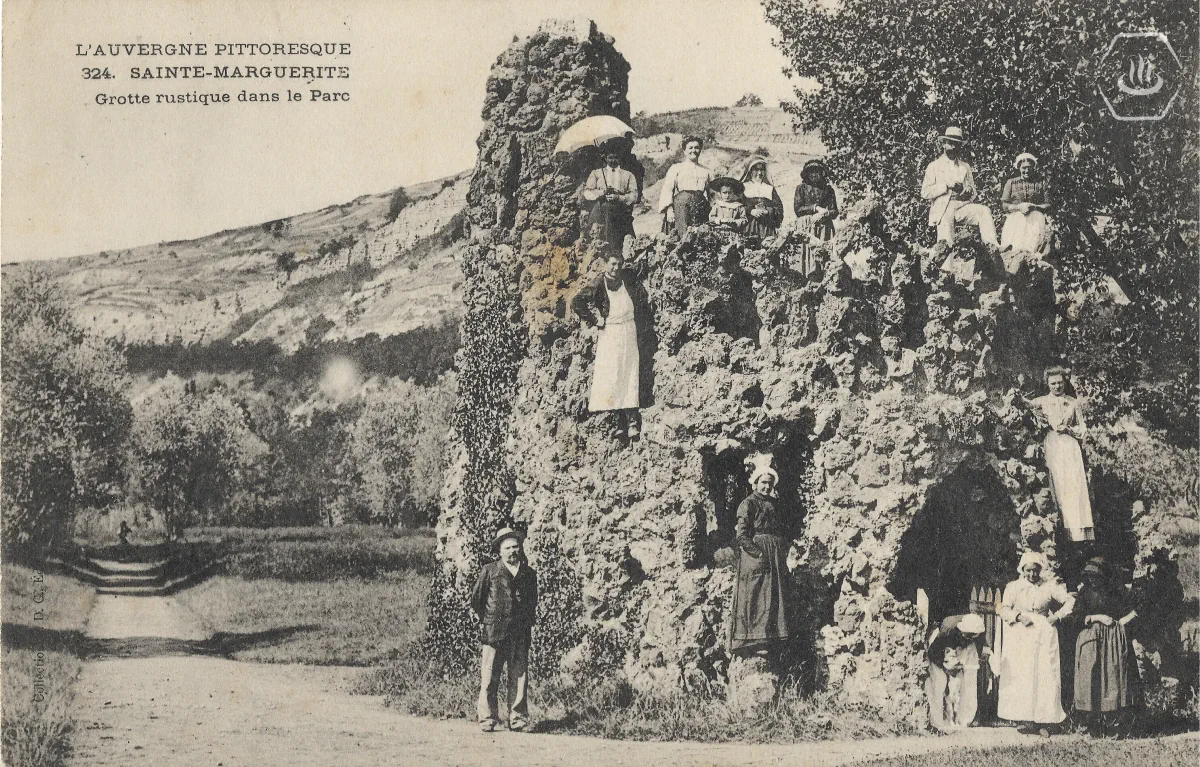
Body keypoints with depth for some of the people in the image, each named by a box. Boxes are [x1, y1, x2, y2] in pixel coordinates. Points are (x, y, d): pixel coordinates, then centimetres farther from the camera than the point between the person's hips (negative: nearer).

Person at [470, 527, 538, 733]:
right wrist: (486, 621, 8)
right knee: (489, 679, -2)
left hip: (520, 635, 3)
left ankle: (517, 720, 10)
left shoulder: (529, 574, 11)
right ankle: (487, 719, 5)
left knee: (519, 677, 3)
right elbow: (476, 598, 7)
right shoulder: (489, 571, 1)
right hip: (493, 633, -3)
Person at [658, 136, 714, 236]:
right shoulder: (676, 168, 10)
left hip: (701, 208, 3)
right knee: (683, 235, -15)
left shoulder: (706, 171, 18)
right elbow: (667, 189, 2)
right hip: (680, 206, -3)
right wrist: (669, 209, -11)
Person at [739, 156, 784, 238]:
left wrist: (767, 211, -9)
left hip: (767, 226, 2)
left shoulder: (770, 189, 19)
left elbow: (779, 206, 10)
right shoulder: (744, 187, 12)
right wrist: (751, 211, -14)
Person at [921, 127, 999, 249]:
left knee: (984, 211, -25)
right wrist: (946, 185, -10)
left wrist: (967, 191, -4)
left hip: (962, 206, 3)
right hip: (942, 209, -3)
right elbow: (925, 193, 1)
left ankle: (991, 245, -35)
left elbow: (973, 193, 22)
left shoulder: (965, 167, 23)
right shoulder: (934, 166, 11)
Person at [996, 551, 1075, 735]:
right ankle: (1025, 719, -2)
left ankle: (1043, 721, -4)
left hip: (1043, 635, -1)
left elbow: (1070, 601, 5)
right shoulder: (1013, 587, 6)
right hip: (1019, 636, 1)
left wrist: (1057, 616, -6)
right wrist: (1019, 616, -14)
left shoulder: (1050, 586, 4)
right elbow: (1003, 609, 2)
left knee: (1045, 674, -6)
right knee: (1020, 676, -4)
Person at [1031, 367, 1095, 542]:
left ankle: (1083, 532, -8)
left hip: (1070, 447, 1)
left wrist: (1068, 429, -3)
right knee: (1059, 487, -7)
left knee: (1075, 486, -7)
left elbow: (1083, 429, 15)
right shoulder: (1042, 401, 9)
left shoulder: (1073, 403, 12)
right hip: (1052, 447, -1)